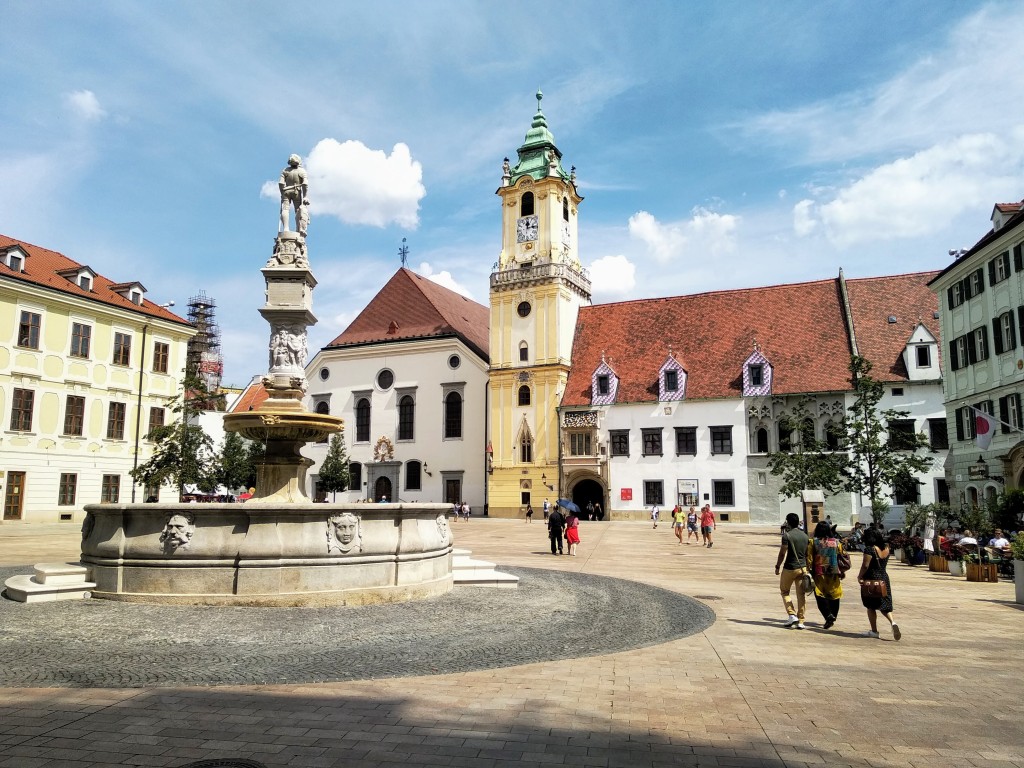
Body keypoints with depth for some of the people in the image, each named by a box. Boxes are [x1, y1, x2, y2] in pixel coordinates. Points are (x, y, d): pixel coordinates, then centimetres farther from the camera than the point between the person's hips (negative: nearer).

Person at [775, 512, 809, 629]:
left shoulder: (787, 535, -12)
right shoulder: (805, 536, 7)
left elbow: (782, 553, -12)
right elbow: (807, 554, 13)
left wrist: (777, 566, -3)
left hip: (790, 568, -5)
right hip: (803, 568, 5)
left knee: (784, 591, 12)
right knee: (801, 594, 6)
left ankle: (792, 615, 0)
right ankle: (800, 621, 6)